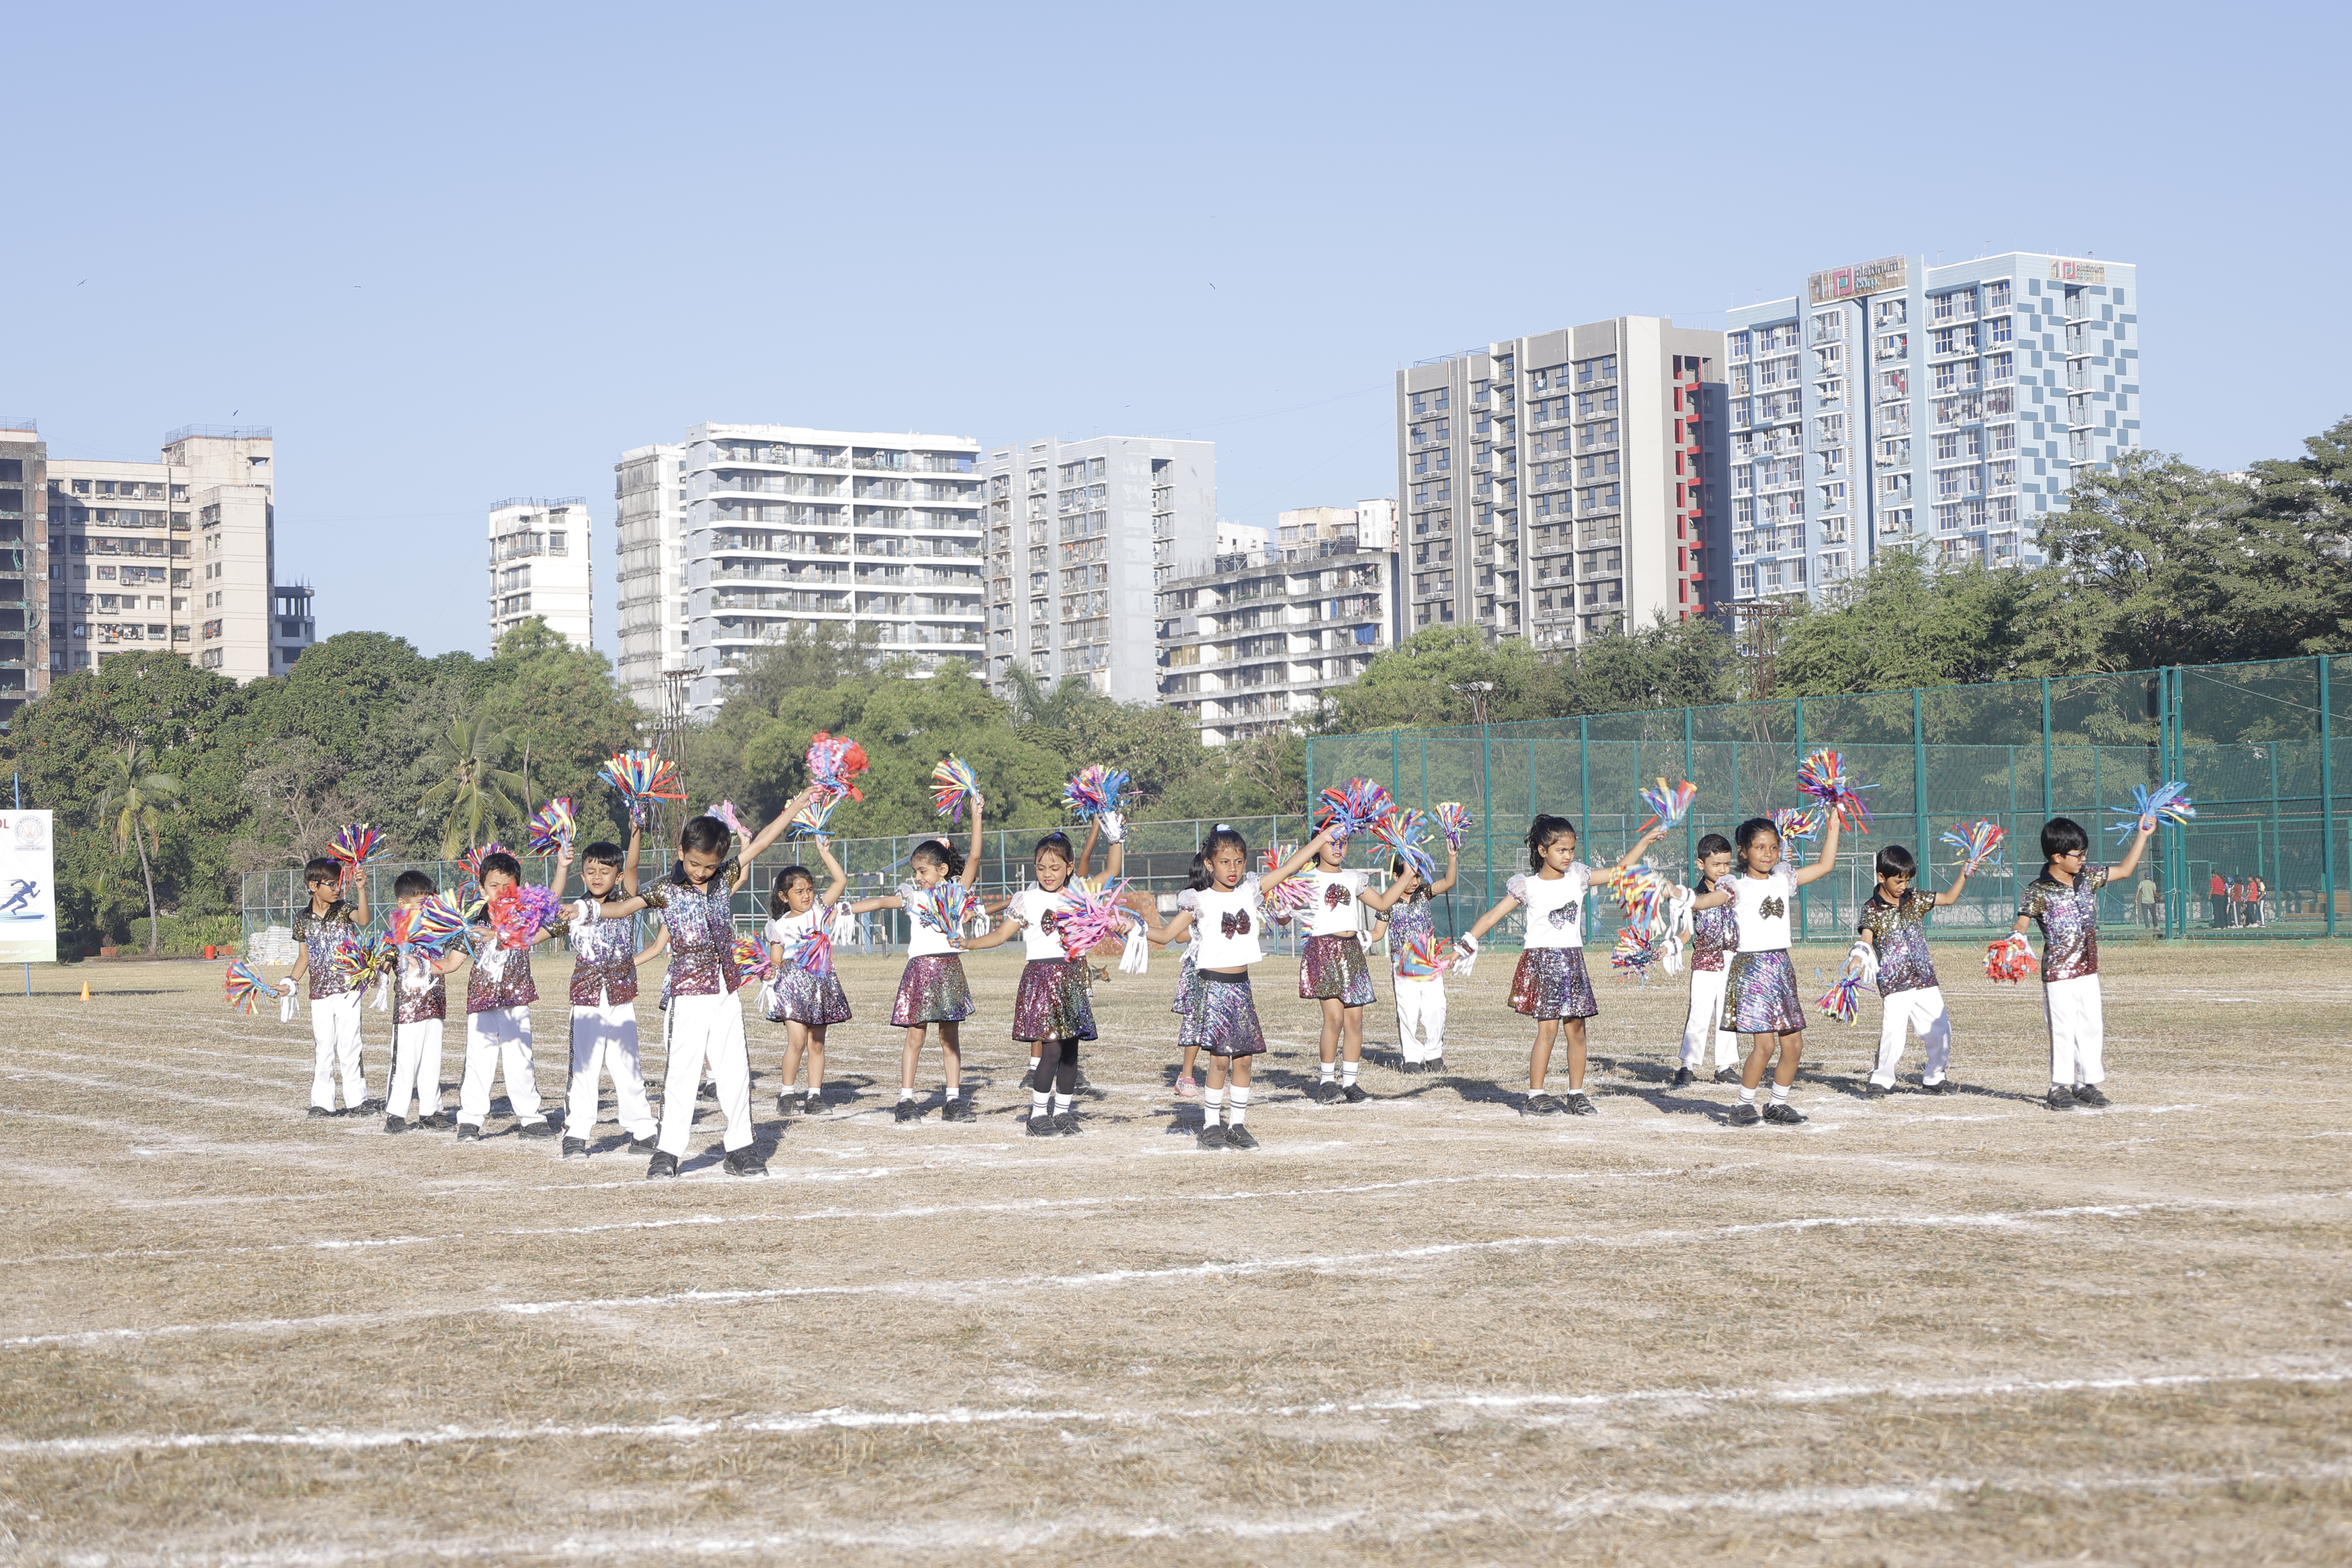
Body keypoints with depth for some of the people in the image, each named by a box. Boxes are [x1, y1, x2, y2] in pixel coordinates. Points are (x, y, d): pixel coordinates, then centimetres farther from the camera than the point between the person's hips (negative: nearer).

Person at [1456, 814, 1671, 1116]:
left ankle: (1577, 1095, 13)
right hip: (1541, 961, -5)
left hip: (1572, 962, 5)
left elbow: (1618, 871, 17)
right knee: (1548, 1029, -10)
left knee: (1576, 1031, 4)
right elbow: (1494, 914, -3)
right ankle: (1535, 1097, -4)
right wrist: (1468, 943, -10)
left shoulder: (1577, 878, 7)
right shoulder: (1528, 886, -4)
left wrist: (1644, 842, 14)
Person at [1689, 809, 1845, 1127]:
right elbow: (1703, 900, -19)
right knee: (1765, 1044, -12)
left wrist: (1834, 819, 12)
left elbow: (1825, 864, 14)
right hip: (1751, 967, -6)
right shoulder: (1738, 889, -4)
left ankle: (1779, 1104, 17)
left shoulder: (1783, 881, 12)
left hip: (1781, 967, 6)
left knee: (1793, 1044, 4)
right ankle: (1744, 1105, 1)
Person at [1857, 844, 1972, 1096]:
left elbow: (1949, 899, 19)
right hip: (1894, 983, -5)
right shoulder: (1872, 909, -6)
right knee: (1893, 1032, -14)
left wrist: (1964, 876, 8)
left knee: (1940, 1031, 6)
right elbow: (1866, 939, -19)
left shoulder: (1915, 900, 9)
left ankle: (1933, 1077, 24)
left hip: (1925, 980, 5)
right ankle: (1882, 1080, 3)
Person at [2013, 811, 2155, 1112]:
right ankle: (2060, 1087, 8)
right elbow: (2021, 924, -16)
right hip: (2058, 972, -6)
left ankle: (2086, 1084, 18)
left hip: (2088, 969, 6)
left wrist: (2143, 835, 13)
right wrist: (2013, 942, -38)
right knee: (2064, 1029, -3)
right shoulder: (2038, 891, -13)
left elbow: (2125, 869, 16)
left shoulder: (2087, 878, 6)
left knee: (2093, 1027, 8)